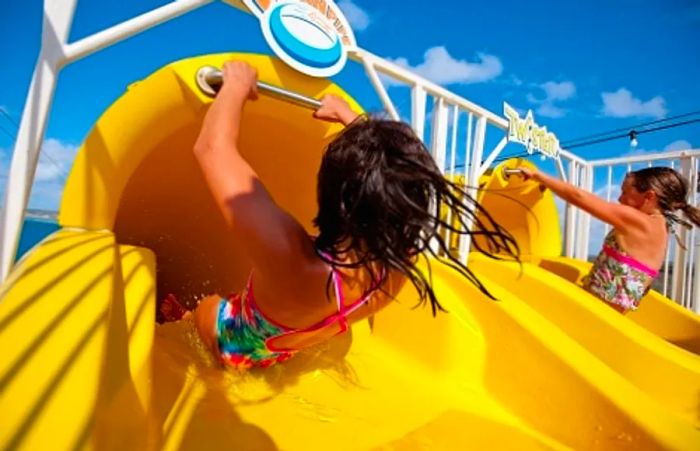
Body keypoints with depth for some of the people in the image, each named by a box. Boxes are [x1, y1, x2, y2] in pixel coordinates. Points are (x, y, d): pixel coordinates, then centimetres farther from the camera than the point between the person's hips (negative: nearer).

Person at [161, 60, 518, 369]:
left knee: (205, 306, 31)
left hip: (238, 346, -3)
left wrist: (238, 84, -26)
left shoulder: (291, 258, -51)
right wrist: (351, 118, -2)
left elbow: (214, 147, -44)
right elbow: (393, 169, -13)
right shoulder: (401, 256, -33)